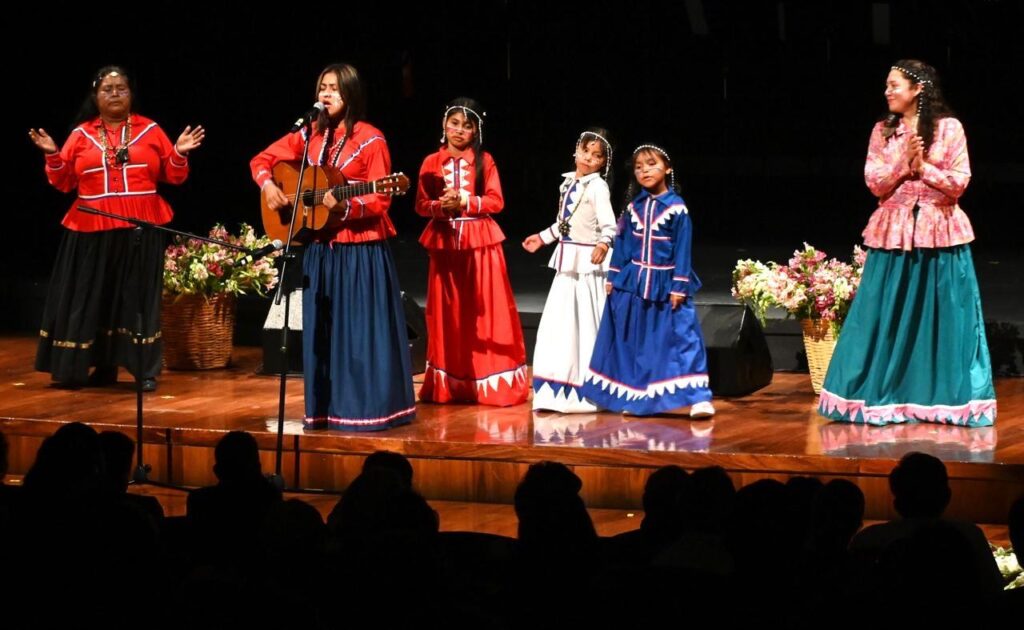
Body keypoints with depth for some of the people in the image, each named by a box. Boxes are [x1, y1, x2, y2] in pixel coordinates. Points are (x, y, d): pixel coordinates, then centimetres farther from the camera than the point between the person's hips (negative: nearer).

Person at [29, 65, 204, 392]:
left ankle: (145, 370, 1)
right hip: (93, 231, 1)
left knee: (138, 297, -1)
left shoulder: (150, 131, 7)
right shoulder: (81, 135, 8)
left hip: (141, 230, -1)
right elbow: (63, 182, 8)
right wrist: (53, 156, -8)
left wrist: (179, 154, -11)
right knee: (89, 299, 2)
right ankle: (94, 368, 9)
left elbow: (174, 176, 8)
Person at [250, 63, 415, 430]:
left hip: (361, 250, -6)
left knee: (361, 329, -6)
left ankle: (369, 408, -2)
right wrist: (268, 186, -4)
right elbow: (262, 160, 17)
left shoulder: (370, 140, -8)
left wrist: (345, 207, -27)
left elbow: (380, 201, -11)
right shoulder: (310, 135, 9)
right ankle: (325, 407, 14)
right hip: (320, 248, 6)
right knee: (322, 330, 8)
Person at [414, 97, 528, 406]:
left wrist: (466, 201, -16)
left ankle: (490, 383, 1)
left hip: (480, 242, -1)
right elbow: (421, 205, 3)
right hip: (445, 241, 1)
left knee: (484, 311, -2)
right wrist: (442, 206, -16)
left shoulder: (484, 160, 2)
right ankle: (448, 384, 11)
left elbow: (496, 201, -3)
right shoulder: (432, 162, 5)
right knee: (448, 312, 5)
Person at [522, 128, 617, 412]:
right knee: (559, 323, 10)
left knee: (585, 324, -5)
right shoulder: (568, 182, 11)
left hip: (587, 262, -8)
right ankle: (557, 389, 19)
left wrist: (603, 244, -40)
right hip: (567, 260, 8)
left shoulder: (597, 187, -12)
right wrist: (543, 237, 33)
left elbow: (608, 224, -21)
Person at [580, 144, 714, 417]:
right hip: (632, 283, 4)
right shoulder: (633, 207, 6)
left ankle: (699, 397, -10)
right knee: (633, 342, 7)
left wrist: (679, 286, -10)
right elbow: (622, 244, 11)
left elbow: (682, 249, -7)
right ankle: (634, 397, 16)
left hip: (664, 285, -4)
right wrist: (613, 277, 8)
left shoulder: (677, 207, -6)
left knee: (682, 336, -8)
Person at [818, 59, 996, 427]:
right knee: (889, 319, 3)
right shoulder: (883, 131, 6)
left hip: (939, 232, -2)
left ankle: (944, 398, 9)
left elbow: (959, 183, -6)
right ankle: (886, 397, 9)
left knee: (941, 318, 1)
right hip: (894, 232, 2)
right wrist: (904, 161, -15)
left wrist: (923, 168, -16)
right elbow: (876, 184, -1)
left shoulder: (949, 128, -3)